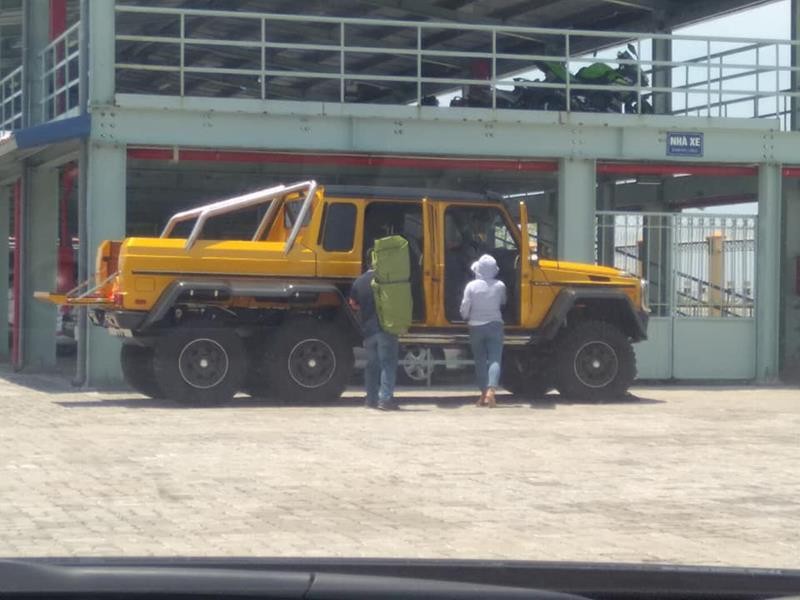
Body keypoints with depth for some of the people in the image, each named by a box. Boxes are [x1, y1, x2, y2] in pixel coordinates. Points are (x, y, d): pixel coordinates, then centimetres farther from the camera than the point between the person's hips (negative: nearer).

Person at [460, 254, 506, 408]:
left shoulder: (471, 286, -9)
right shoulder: (500, 286, -3)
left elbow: (464, 309, -7)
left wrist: (467, 318, 15)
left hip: (476, 326, 0)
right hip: (495, 325, 0)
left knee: (480, 360, 11)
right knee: (495, 359, -4)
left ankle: (484, 394, 12)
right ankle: (491, 391, -23)